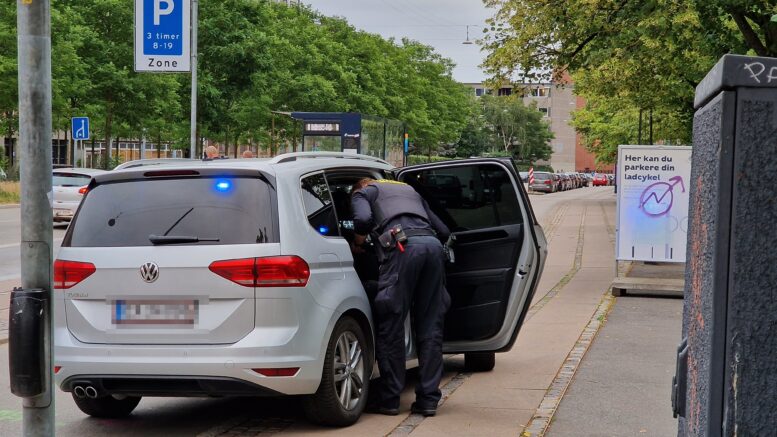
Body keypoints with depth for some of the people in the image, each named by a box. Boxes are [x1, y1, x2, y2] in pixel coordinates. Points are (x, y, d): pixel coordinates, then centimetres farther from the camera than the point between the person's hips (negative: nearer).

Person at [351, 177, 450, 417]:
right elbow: (443, 231, 30)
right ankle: (428, 399, 10)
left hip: (404, 244, -5)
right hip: (433, 244, 5)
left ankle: (389, 399, 6)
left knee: (391, 326, 3)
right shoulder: (409, 190, 38)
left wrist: (357, 245, 17)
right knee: (430, 328, 9)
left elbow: (363, 219, 0)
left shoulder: (362, 193, 23)